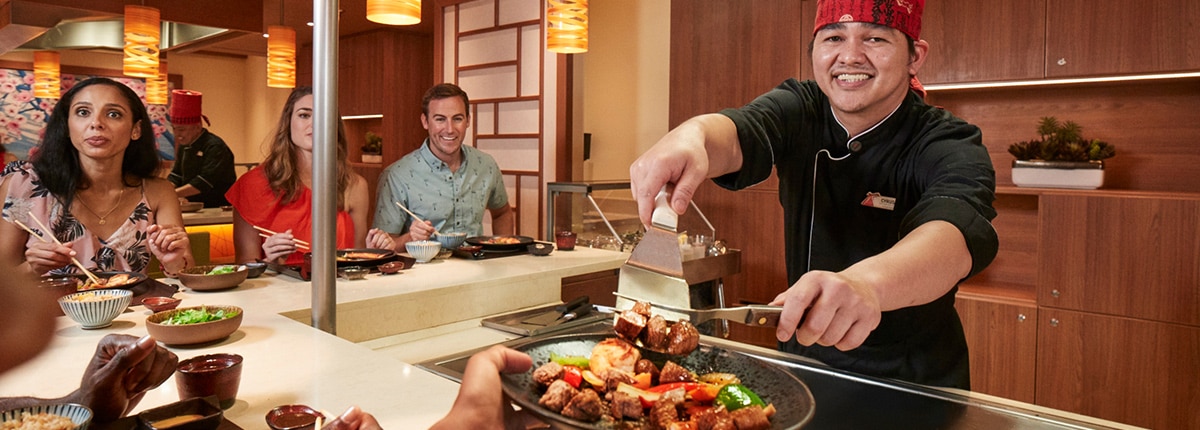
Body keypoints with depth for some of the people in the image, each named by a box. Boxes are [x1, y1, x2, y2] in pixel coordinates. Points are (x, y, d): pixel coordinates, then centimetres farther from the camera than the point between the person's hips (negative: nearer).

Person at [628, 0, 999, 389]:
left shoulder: (950, 145, -13)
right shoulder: (799, 110, -3)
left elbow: (957, 230, -34)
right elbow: (738, 133, -25)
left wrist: (868, 282, -56)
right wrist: (690, 137, -49)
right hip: (803, 362, 2)